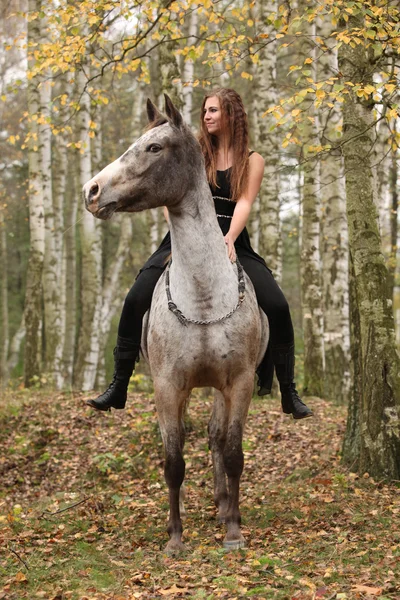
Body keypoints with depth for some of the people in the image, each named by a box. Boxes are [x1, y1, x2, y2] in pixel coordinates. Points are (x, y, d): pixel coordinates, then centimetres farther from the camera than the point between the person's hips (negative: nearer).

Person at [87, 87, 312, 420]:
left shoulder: (252, 161, 7)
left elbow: (244, 203, -8)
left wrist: (229, 239, -27)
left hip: (232, 242, 0)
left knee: (278, 307, -18)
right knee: (135, 301, -18)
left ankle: (289, 395, -4)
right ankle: (118, 389, -7)